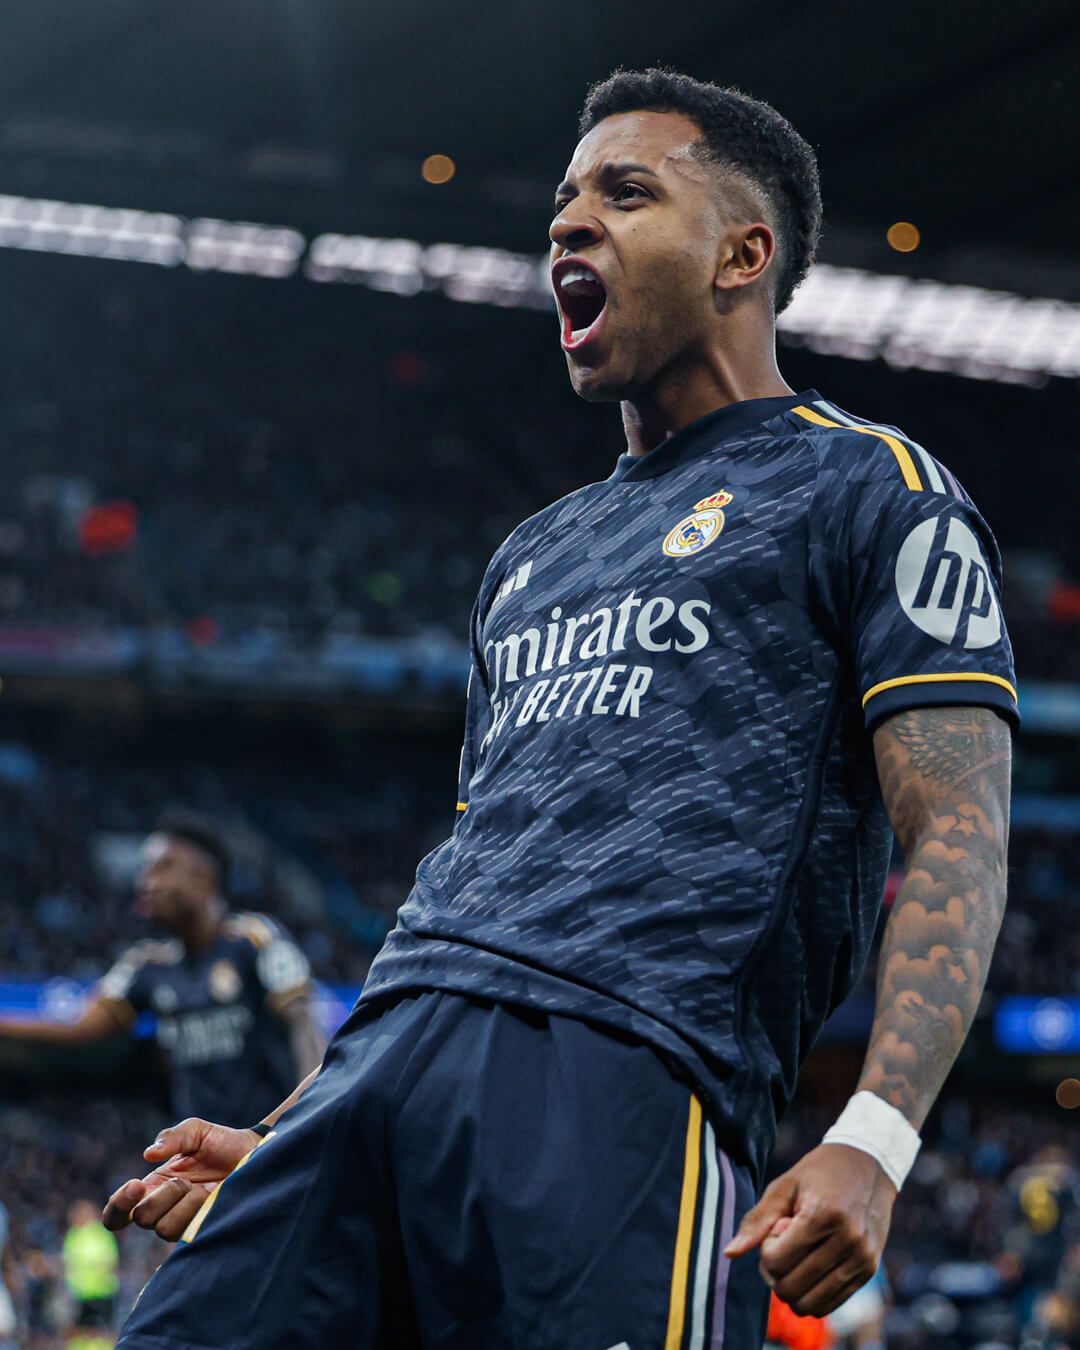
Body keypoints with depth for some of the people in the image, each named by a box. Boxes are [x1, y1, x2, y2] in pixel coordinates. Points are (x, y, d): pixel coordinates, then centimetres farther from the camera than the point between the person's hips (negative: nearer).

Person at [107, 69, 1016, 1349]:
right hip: (388, 1049, 6)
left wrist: (872, 1142, -20)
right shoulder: (533, 556, 30)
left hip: (626, 1080, -6)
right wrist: (283, 1147, 21)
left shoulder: (868, 489, 7)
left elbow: (957, 842, -4)